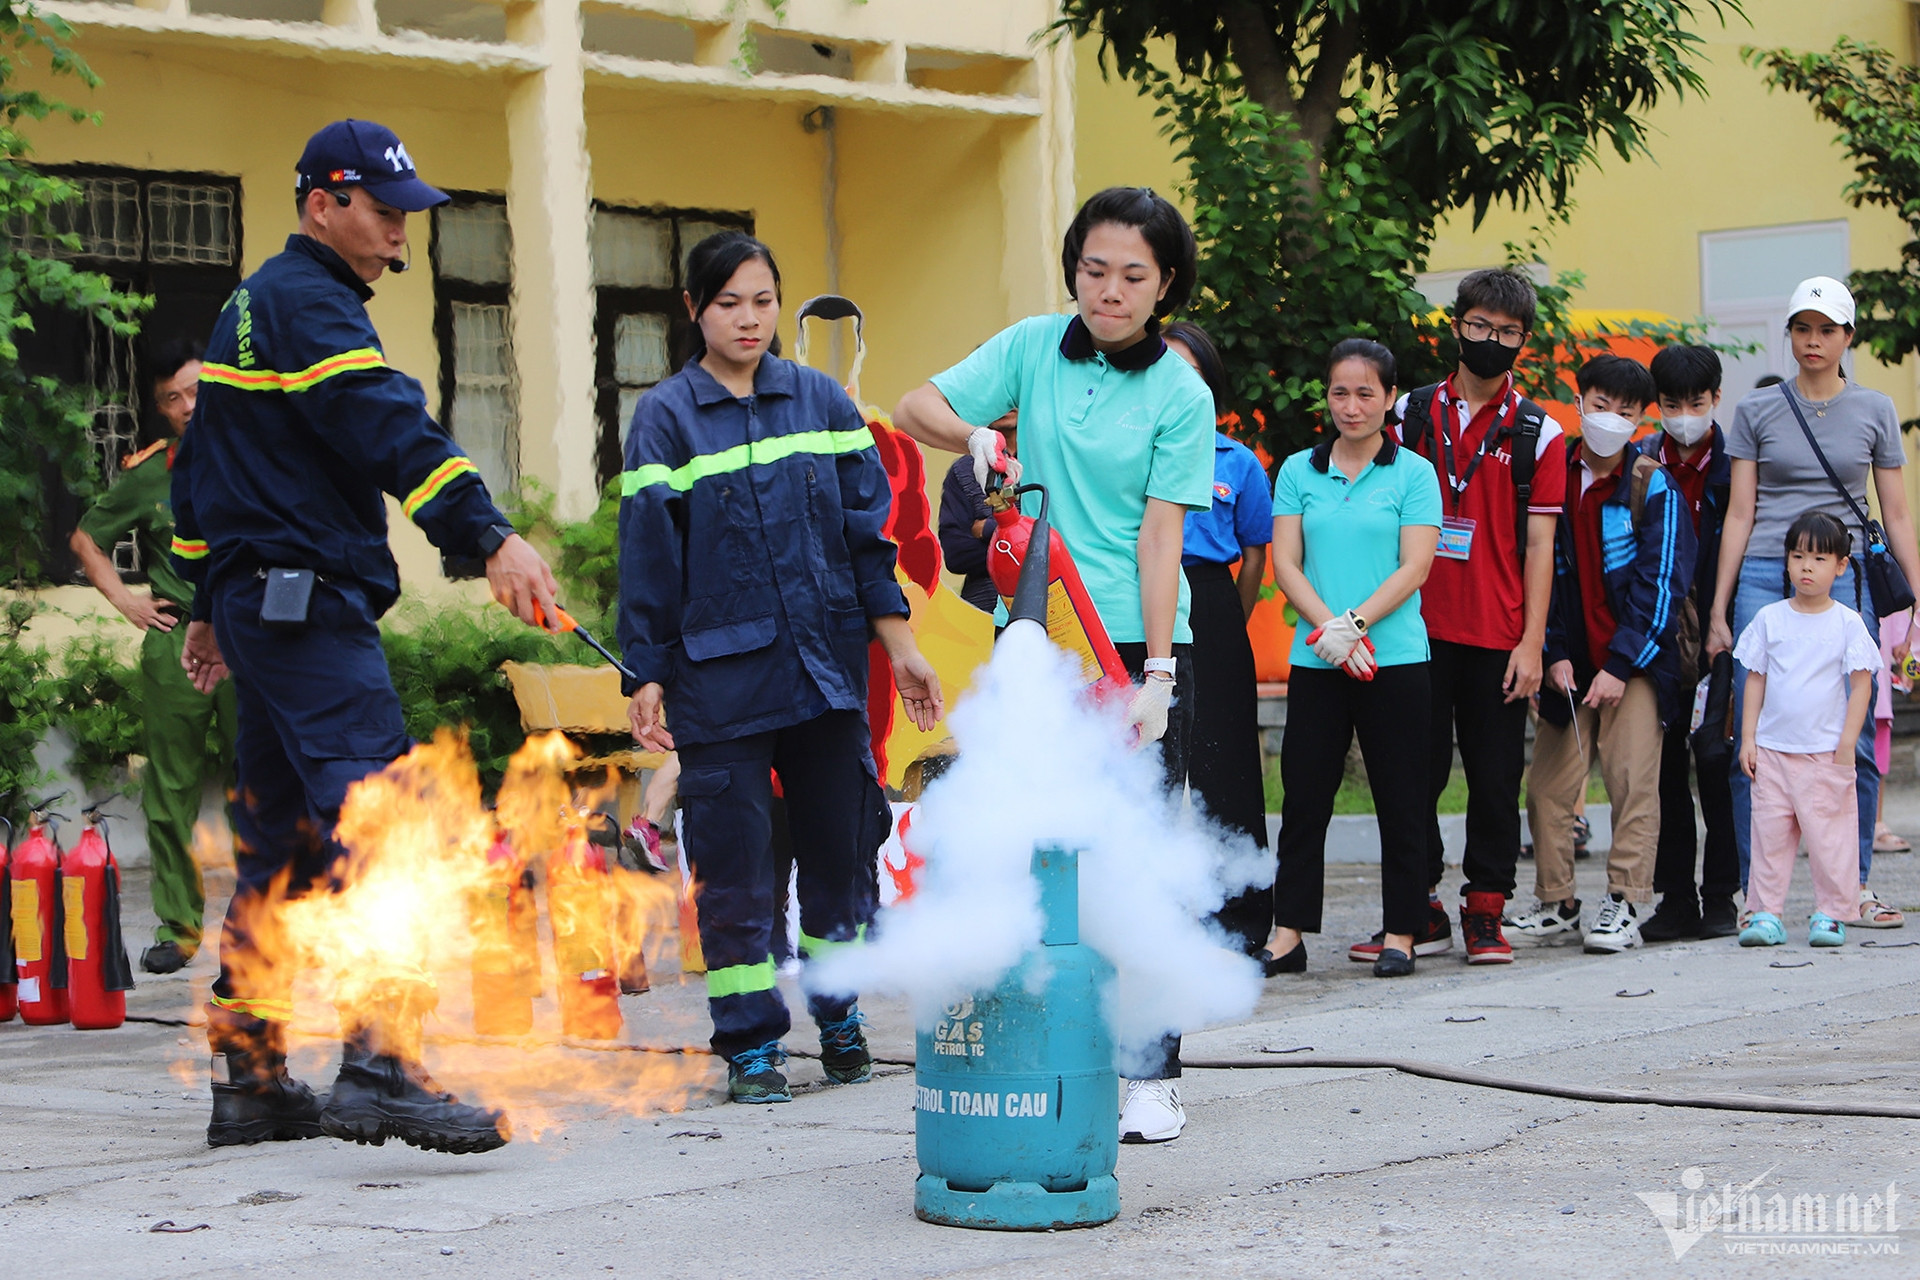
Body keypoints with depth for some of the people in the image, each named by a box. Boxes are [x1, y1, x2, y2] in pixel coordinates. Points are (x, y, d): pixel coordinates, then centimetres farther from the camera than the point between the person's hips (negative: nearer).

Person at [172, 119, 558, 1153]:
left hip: (256, 600, 11)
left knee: (280, 844, 12)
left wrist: (209, 601, 32)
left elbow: (201, 466, 28)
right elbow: (389, 428, -26)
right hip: (308, 601, -11)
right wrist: (486, 536, -38)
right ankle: (379, 1067, -26)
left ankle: (249, 1079, 14)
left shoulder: (249, 308, 23)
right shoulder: (308, 303, -9)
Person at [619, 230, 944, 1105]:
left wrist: (899, 645, 6)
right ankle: (751, 1045, 8)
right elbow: (646, 555, -1)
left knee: (840, 843, 8)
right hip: (720, 675, -3)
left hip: (827, 666, 3)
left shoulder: (820, 402, 8)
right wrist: (646, 674, -4)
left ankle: (840, 1020, 25)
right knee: (732, 860, -1)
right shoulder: (666, 418, 0)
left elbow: (869, 530, 9)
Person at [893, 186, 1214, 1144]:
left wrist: (1158, 673, -13)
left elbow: (1160, 536, -7)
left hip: (1138, 645, -3)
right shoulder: (1035, 347, 7)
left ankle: (1153, 1078, 1)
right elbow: (916, 407, 9)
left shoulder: (1180, 394, -2)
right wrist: (973, 434, -12)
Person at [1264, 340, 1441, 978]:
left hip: (1395, 659, -2)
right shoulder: (1298, 471, 9)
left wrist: (1355, 624, -16)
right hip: (1315, 662, 2)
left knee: (1400, 799, 2)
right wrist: (1328, 629, -12)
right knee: (1304, 795, 3)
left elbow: (1414, 566, -6)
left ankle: (1400, 934, 9)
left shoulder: (1413, 473, 1)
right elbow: (1285, 564, 3)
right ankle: (1288, 934, 8)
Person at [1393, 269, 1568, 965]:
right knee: (1415, 771, 2)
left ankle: (1485, 910, 12)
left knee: (1495, 777, 3)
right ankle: (1420, 912, 11)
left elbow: (1539, 545, 1)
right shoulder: (1411, 413, 8)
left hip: (1498, 637, -1)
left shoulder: (1538, 433, 4)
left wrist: (1531, 643, -5)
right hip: (1419, 627, 1)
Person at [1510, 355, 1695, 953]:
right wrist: (1555, 654, -2)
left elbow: (1662, 582, -7)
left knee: (1632, 778, -10)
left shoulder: (1654, 488, -3)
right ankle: (1556, 904, 12)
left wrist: (1620, 665, -12)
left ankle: (1624, 904, -4)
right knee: (1548, 783, 0)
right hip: (1570, 662, 3)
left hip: (1636, 659, -3)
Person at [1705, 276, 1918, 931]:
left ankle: (1855, 887, 8)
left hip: (1845, 580, 1)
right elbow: (1739, 514, 7)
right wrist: (1717, 611, 3)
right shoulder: (1757, 411, 8)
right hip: (1764, 581, 0)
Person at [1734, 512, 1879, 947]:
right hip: (1772, 748, 2)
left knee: (1828, 835, -2)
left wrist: (1847, 743, -7)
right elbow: (1755, 679, 8)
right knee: (1769, 831, 1)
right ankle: (1766, 914, 7)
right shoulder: (1769, 618, 5)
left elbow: (1861, 684, -1)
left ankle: (1831, 915, 8)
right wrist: (1747, 739, 3)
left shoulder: (1847, 623, -1)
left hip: (1827, 752, -2)